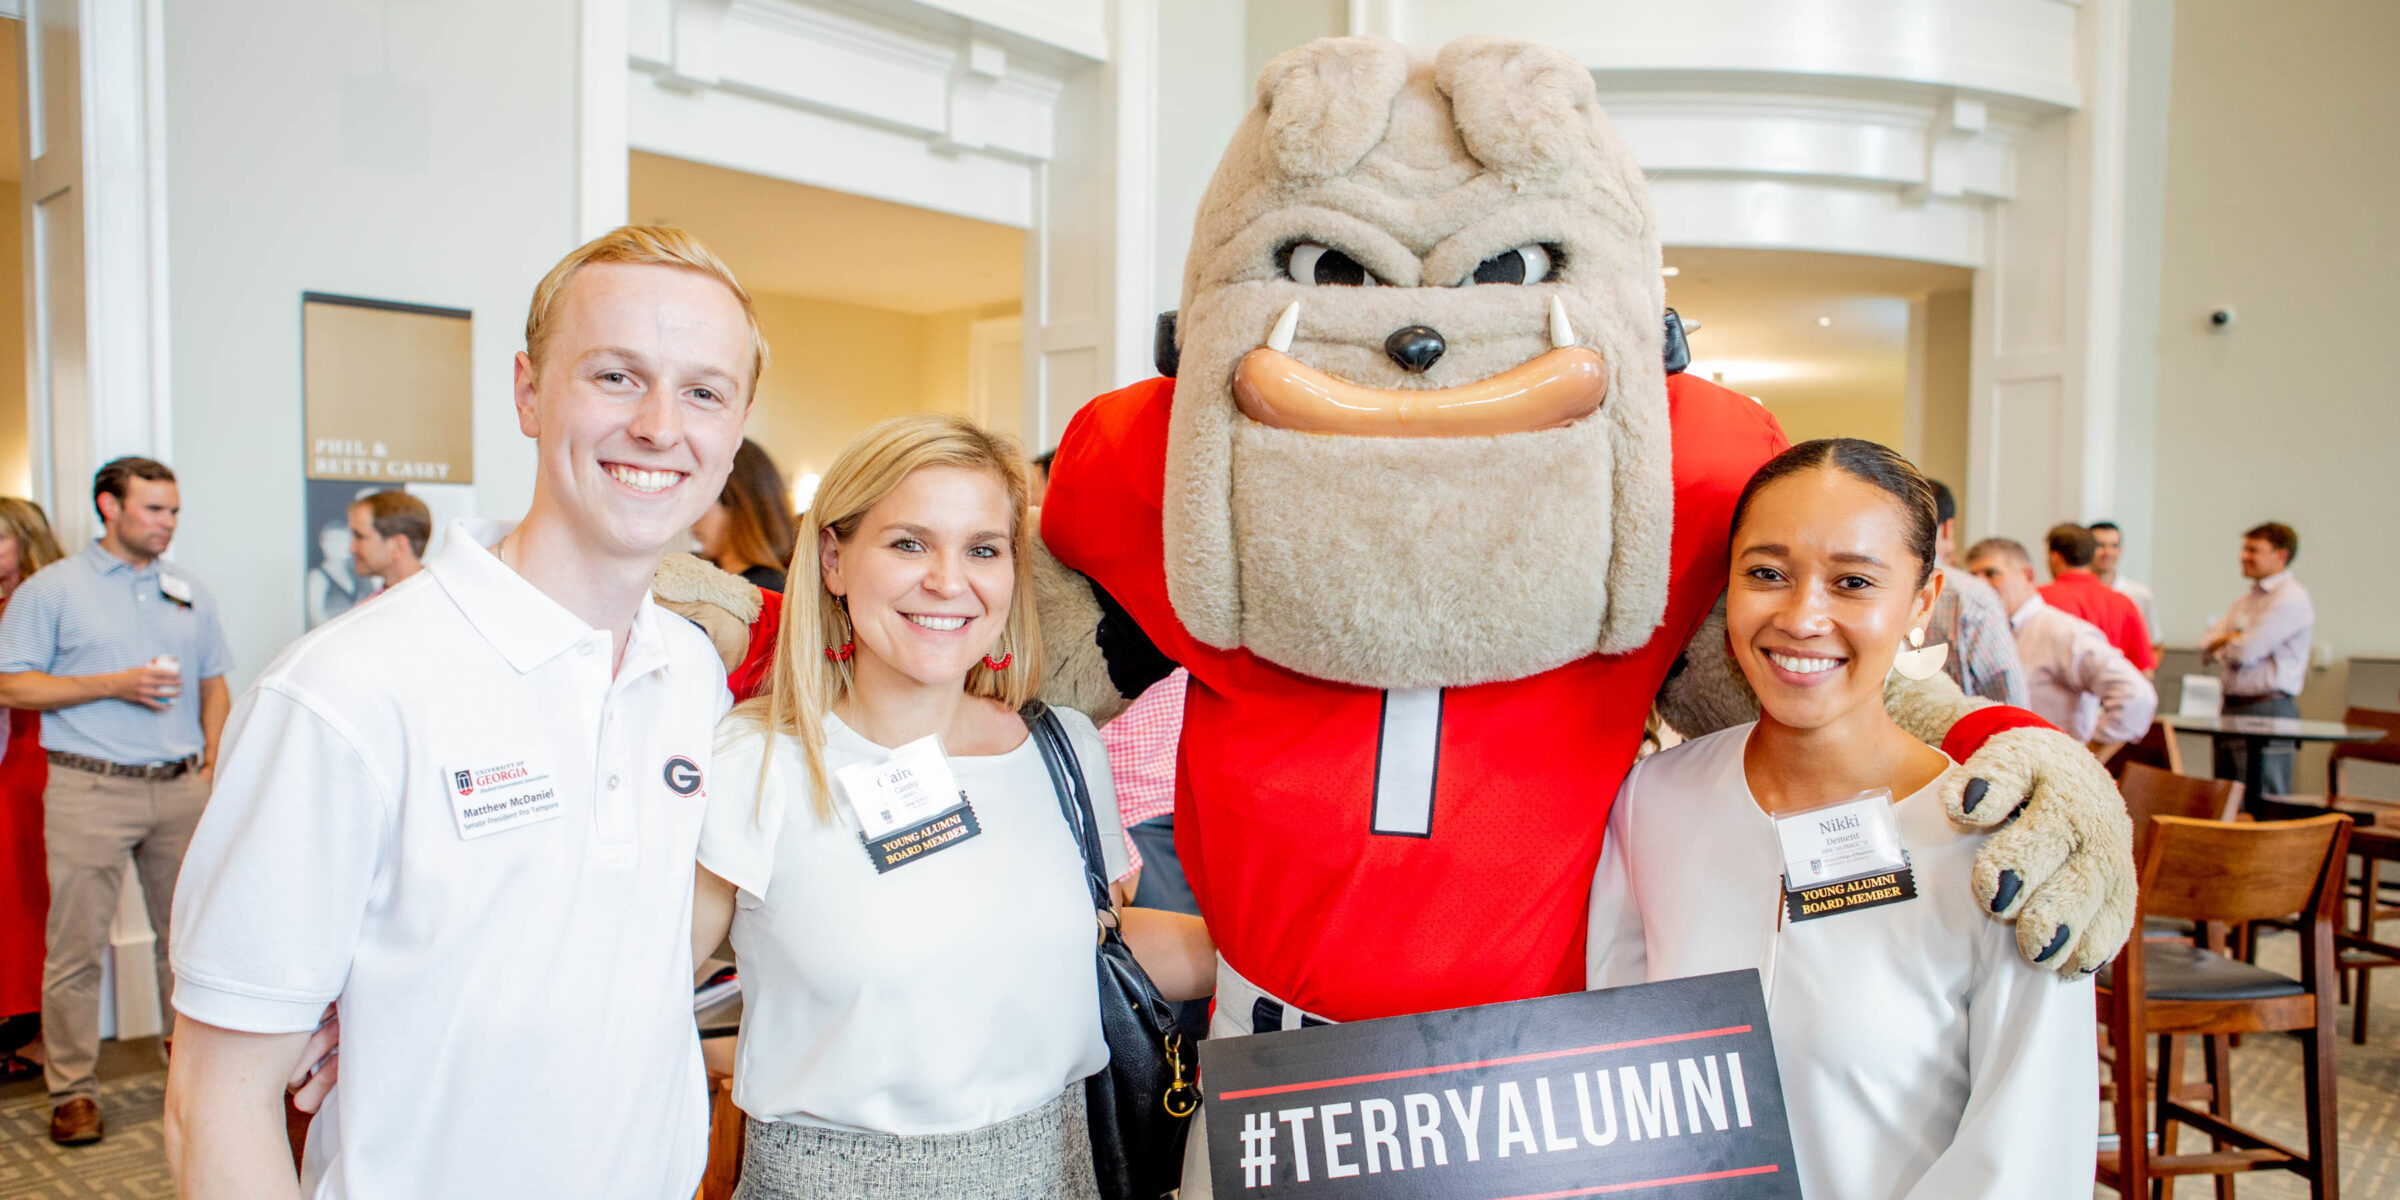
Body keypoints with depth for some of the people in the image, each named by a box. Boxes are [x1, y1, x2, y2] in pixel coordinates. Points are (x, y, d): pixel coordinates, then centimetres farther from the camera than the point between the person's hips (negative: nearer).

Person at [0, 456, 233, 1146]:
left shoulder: (190, 594, 13)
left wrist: (213, 763, 7)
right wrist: (114, 685, -13)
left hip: (181, 787, 4)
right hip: (89, 790, -4)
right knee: (76, 946, -1)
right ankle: (73, 1090, 9)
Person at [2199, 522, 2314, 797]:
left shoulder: (2291, 599, -10)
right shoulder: (2248, 599, 18)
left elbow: (2245, 652, -17)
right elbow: (2206, 646, 15)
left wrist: (2224, 642, 4)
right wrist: (2233, 640, -4)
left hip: (2266, 712, -9)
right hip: (2232, 708, 9)